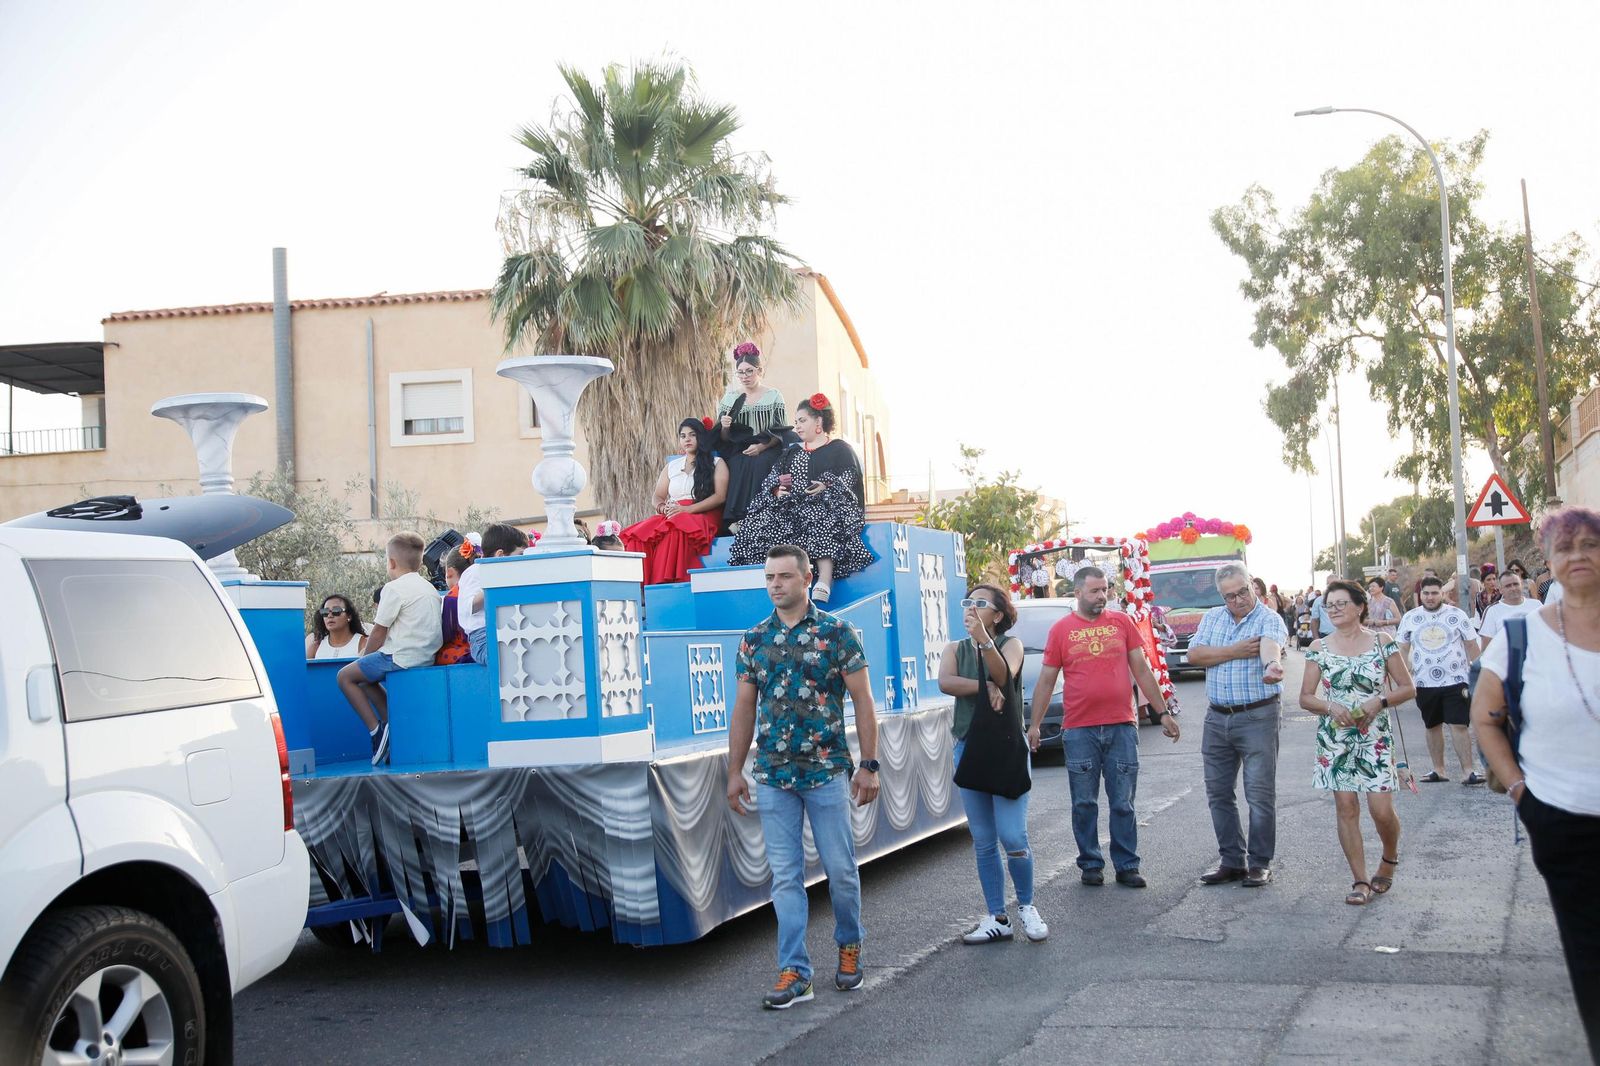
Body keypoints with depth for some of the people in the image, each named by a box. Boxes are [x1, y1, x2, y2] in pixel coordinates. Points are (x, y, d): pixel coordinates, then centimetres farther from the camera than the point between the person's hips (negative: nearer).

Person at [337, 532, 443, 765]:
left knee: (346, 676, 3)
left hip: (402, 657, -9)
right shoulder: (430, 588, 17)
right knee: (366, 678, 25)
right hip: (426, 656, 9)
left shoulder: (395, 588, -10)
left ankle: (376, 729, -6)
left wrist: (364, 657, 8)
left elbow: (378, 633, -9)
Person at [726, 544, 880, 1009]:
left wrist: (869, 765, -8)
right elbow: (744, 708, 12)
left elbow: (862, 700, -3)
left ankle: (849, 946, 29)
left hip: (827, 773, -3)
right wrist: (735, 771, 8)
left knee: (841, 869, 5)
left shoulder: (837, 633, -3)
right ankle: (794, 973, 7)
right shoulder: (754, 639, 8)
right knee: (785, 876, 3)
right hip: (773, 778, 3)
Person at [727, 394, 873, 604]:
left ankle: (824, 585, -53)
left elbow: (848, 483, -2)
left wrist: (827, 487, -20)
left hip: (825, 505, -5)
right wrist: (778, 490, -5)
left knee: (823, 523, -41)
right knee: (761, 522, -25)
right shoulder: (792, 453, 27)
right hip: (792, 506, 5)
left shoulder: (839, 450, 12)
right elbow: (770, 482, 18)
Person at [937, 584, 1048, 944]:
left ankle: (1026, 906, 11)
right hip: (968, 749, 4)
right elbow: (945, 682, -10)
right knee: (983, 843, 5)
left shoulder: (1010, 644, 0)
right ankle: (998, 918, 13)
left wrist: (984, 640, -39)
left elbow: (1004, 675, -23)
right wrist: (986, 687, -20)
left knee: (1013, 837, -11)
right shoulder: (955, 649, 11)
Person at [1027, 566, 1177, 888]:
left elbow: (1142, 671, 10)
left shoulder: (1122, 622, 6)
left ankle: (1127, 866, 12)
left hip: (1122, 727, 1)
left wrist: (1164, 712, 8)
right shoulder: (1061, 630, 3)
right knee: (1084, 804, 5)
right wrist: (1034, 725, 2)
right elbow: (1046, 681, 6)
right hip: (1079, 731, -1)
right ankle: (1090, 864, 16)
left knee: (1123, 804, 5)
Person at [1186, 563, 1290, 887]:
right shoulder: (1212, 618, 10)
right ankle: (1232, 861, 20)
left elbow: (1270, 645, -31)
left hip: (1258, 717, -5)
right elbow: (1194, 654, -2)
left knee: (1260, 793, -2)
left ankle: (1260, 864, 9)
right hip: (1217, 717, 6)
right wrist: (1235, 652, -13)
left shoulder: (1269, 620, -8)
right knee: (1218, 793, 10)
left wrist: (1272, 665, -54)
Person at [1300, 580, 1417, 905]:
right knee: (1346, 808, 0)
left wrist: (1378, 702, -15)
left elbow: (1407, 687, 2)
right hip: (1335, 740, 2)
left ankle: (1390, 858, 25)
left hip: (1375, 736, -1)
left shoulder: (1381, 641, 0)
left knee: (1382, 809, -6)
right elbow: (1305, 697, 5)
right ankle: (1361, 881, 9)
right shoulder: (1319, 648, 3)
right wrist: (1330, 706, -15)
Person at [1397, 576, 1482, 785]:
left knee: (1459, 725, -9)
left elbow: (1471, 645, 2)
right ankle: (1438, 770, 21)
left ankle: (1468, 771, -8)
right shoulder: (1410, 618, 5)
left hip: (1455, 680, -3)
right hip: (1424, 682, 3)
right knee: (1432, 726, 11)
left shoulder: (1457, 615, -1)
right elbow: (1403, 648, 11)